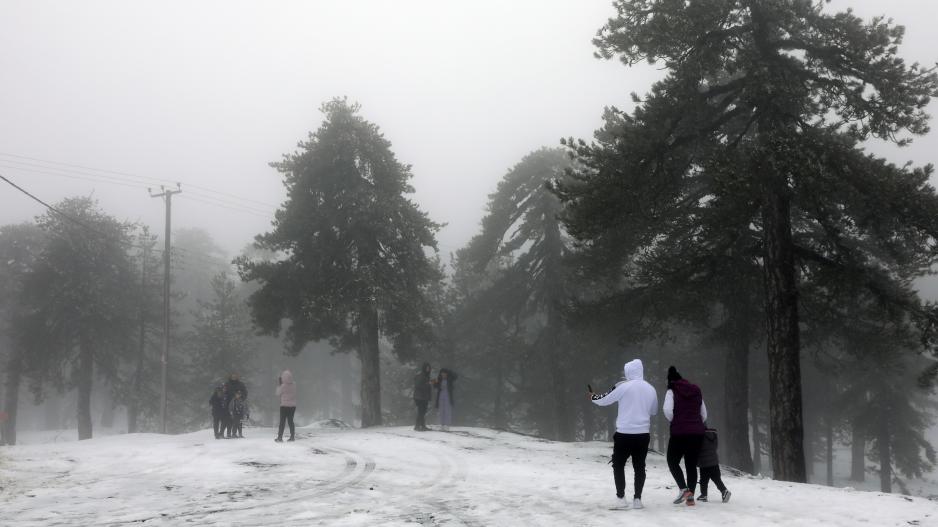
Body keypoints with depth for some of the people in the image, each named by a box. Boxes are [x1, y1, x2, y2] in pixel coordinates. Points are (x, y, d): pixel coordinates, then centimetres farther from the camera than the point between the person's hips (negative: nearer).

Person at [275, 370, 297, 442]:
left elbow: (278, 393, -4)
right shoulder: (294, 385, -2)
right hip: (293, 405, 5)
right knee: (290, 421, 14)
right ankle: (292, 436, 14)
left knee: (282, 421, 2)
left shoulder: (283, 386, -18)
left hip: (284, 406, -5)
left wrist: (278, 384, 3)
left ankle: (280, 437, 2)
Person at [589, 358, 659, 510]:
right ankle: (637, 499, 9)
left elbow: (605, 400, -1)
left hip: (624, 433, -4)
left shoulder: (624, 386, -10)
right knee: (639, 466, 11)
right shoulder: (651, 389, 5)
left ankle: (620, 498, 4)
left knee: (618, 464, 9)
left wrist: (593, 397, 18)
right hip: (643, 434, 4)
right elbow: (654, 411, 19)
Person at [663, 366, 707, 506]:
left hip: (679, 432, -4)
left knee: (673, 461, 9)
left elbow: (667, 410, -16)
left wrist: (673, 421, 1)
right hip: (697, 432, 5)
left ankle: (683, 489, -10)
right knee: (692, 464, 11)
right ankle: (690, 495, 3)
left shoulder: (672, 391, -1)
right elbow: (704, 414, 15)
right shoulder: (696, 391, 15)